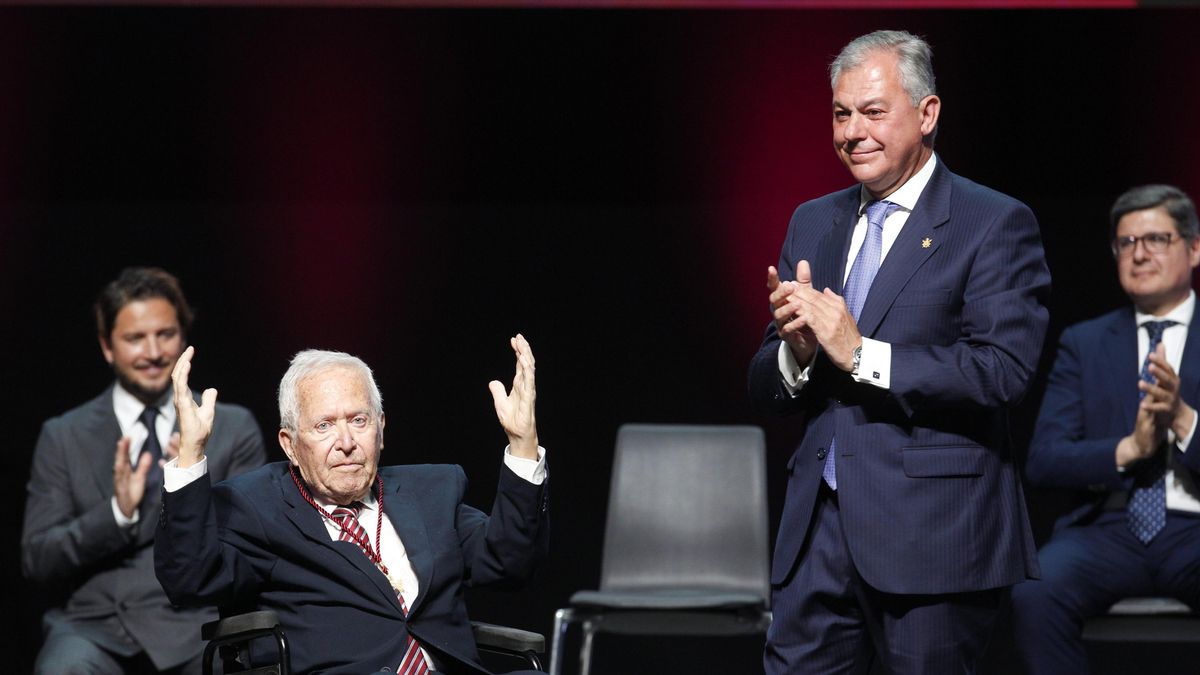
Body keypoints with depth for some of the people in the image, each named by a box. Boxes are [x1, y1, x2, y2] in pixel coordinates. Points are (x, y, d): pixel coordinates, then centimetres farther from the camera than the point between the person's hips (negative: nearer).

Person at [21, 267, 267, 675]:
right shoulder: (63, 437, 13)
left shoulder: (234, 428, 12)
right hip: (94, 627, 0)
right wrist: (116, 512, -11)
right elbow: (36, 561, 5)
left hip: (195, 628, 1)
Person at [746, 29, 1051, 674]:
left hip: (932, 532, -5)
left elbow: (1003, 370, -16)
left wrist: (862, 354, -19)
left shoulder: (996, 223, -4)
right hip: (819, 525, 5)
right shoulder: (812, 222, 16)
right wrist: (796, 352, -9)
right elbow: (765, 390, 14)